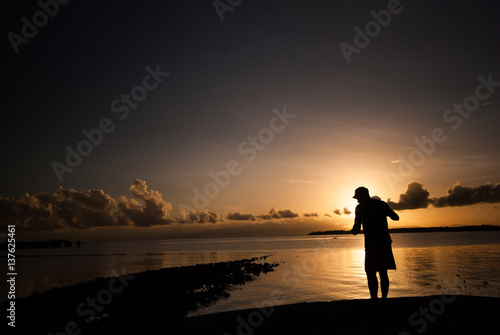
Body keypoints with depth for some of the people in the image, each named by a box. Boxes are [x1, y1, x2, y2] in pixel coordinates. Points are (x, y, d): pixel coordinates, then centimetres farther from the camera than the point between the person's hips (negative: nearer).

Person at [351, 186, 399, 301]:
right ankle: (384, 299, 13)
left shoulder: (360, 207, -4)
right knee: (383, 273, 11)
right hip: (385, 242, 6)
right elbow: (396, 217, 24)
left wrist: (353, 230, 14)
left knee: (371, 273, -1)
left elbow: (356, 229, -8)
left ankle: (374, 300, -5)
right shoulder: (382, 204, 11)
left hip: (372, 244, -5)